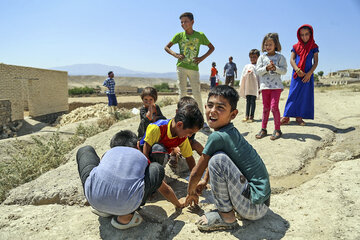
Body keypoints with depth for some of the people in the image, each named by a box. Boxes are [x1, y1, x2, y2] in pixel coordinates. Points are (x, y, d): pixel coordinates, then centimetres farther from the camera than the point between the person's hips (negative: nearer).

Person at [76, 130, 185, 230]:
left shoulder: (109, 152, 28)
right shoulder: (142, 158, 26)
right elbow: (165, 190, 36)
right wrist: (178, 204, 55)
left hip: (94, 200, 2)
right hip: (126, 206, -1)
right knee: (157, 169, 25)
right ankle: (126, 217, 13)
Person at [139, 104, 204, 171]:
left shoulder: (183, 138, -13)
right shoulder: (158, 128, -32)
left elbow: (189, 158, -3)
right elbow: (146, 147, -25)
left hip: (161, 156, 7)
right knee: (159, 149, -35)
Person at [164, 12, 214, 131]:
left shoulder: (200, 35, 3)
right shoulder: (179, 35, 4)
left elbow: (212, 47, 12)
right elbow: (167, 47, 11)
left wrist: (202, 58, -2)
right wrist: (175, 54, -7)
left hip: (194, 68, 0)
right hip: (181, 67, 1)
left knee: (197, 94, -2)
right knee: (182, 93, -1)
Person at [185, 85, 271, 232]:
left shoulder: (218, 136, -21)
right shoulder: (230, 131, 5)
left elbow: (196, 172, -8)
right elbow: (210, 160, 24)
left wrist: (191, 193, 9)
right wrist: (205, 181, 35)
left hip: (256, 207, -10)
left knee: (218, 159, -25)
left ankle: (226, 217, -7)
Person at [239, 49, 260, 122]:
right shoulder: (246, 66, 14)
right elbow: (243, 76, 13)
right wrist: (241, 86, 9)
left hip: (254, 87, -3)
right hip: (247, 87, 4)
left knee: (253, 101, -1)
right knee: (248, 101, 8)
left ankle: (251, 116, 4)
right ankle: (246, 116, 12)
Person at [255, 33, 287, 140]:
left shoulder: (280, 57, 3)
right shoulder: (262, 57, 9)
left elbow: (284, 70, -4)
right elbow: (258, 71, 0)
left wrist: (275, 68, -21)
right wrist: (266, 68, -16)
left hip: (276, 86, -3)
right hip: (265, 86, 3)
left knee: (274, 107, -11)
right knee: (265, 108, 8)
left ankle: (277, 130, 1)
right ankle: (263, 129, 15)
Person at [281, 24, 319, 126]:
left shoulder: (314, 47, 7)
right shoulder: (296, 47, 8)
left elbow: (315, 62, 2)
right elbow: (291, 60, 0)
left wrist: (309, 73, -13)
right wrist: (298, 70, -15)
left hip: (308, 74, 1)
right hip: (296, 74, 0)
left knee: (305, 95, 0)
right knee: (293, 94, -3)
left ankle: (299, 117, 6)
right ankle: (286, 117, -3)